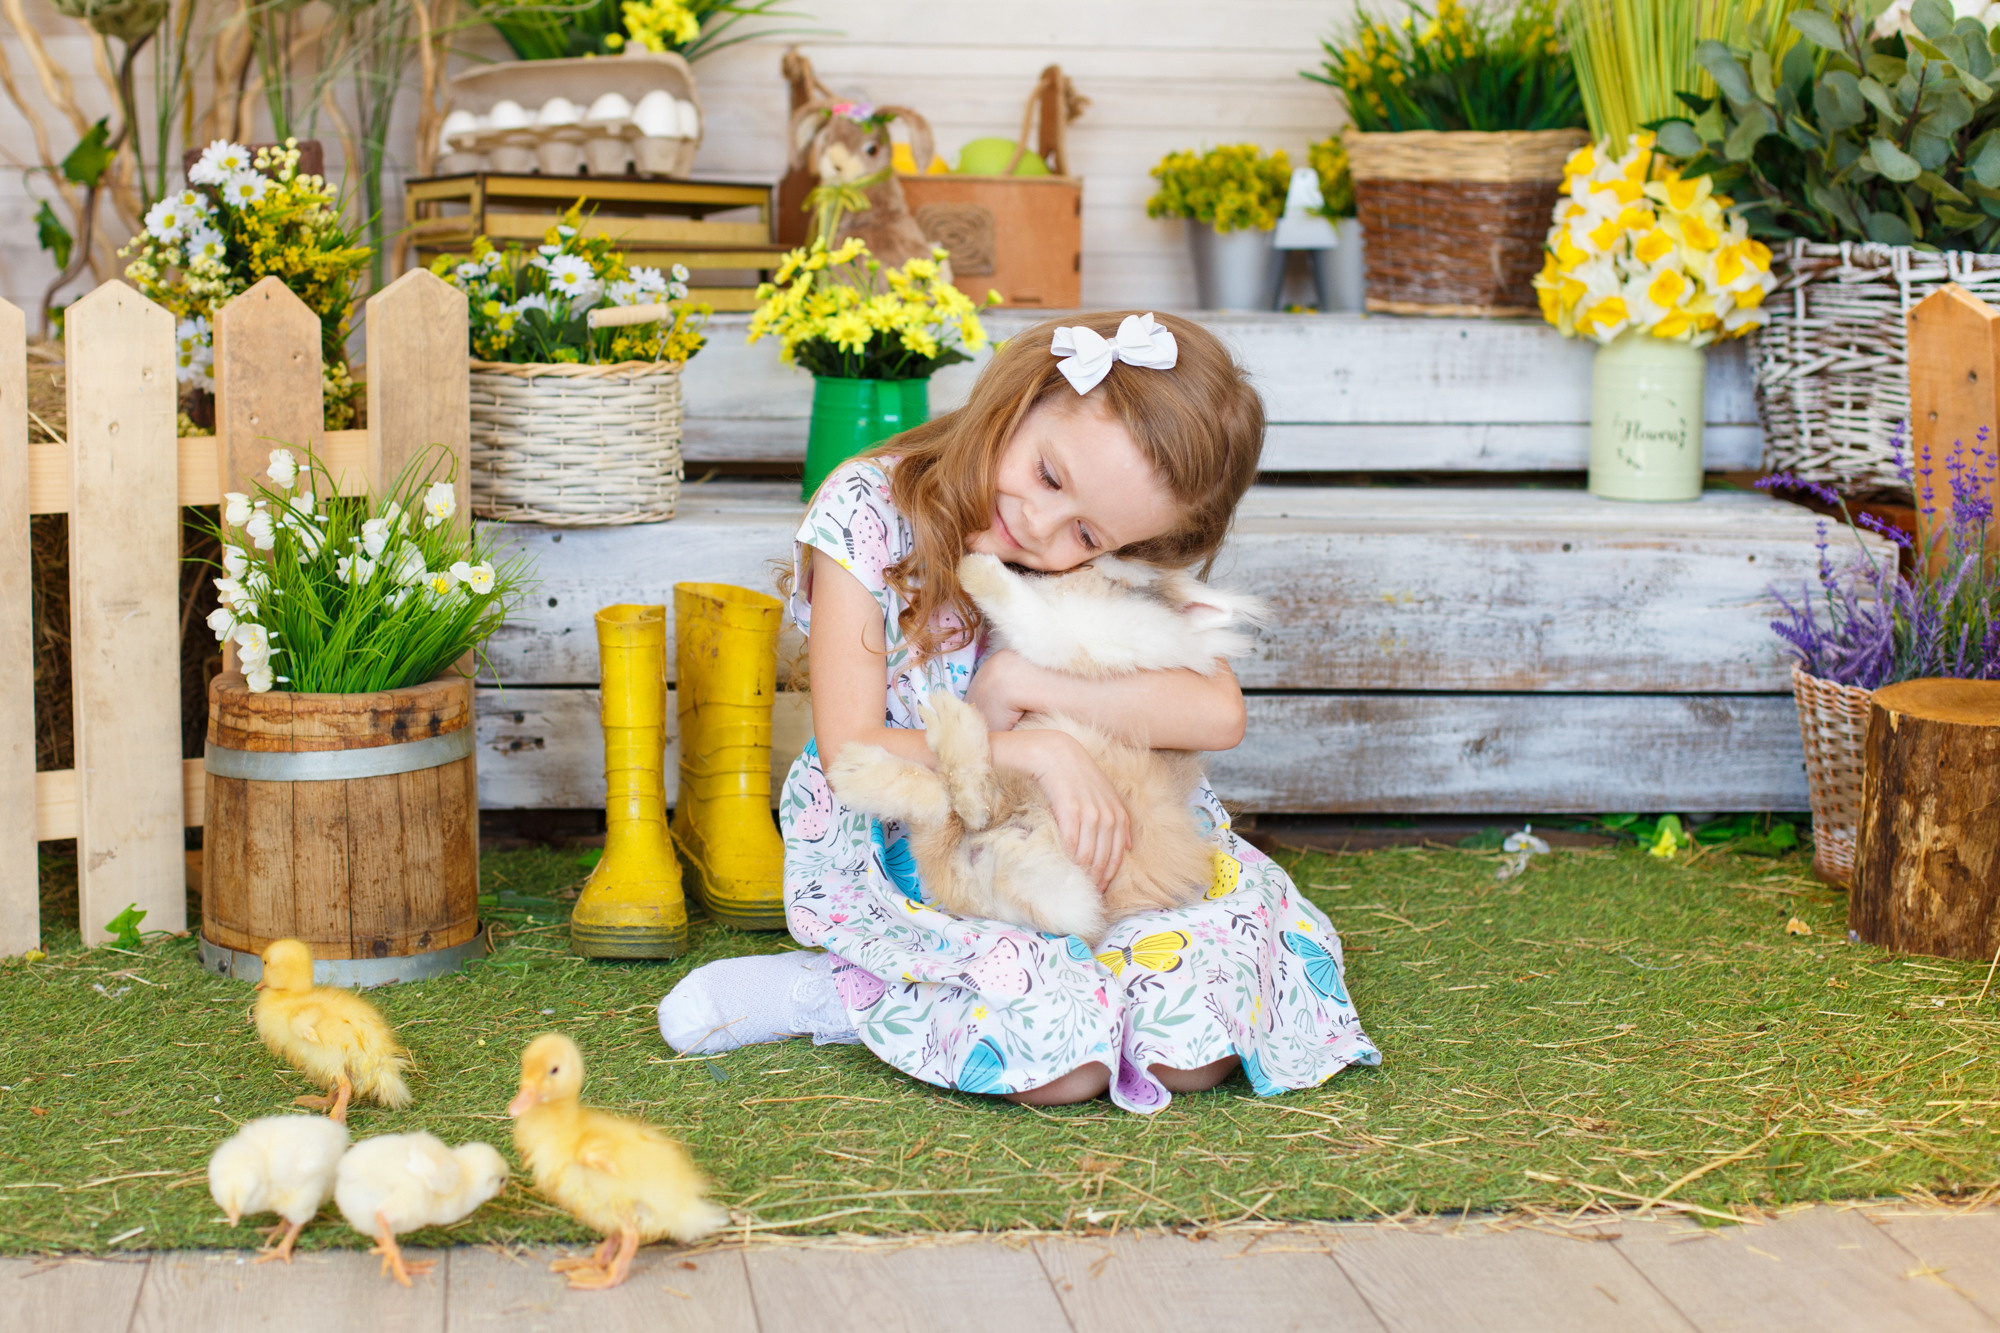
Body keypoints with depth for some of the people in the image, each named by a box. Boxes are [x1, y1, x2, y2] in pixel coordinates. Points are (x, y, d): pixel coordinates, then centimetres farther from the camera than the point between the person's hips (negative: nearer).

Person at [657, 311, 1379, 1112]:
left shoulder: (1116, 563, -6)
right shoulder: (869, 513, -15)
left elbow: (1218, 714, -19)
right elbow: (853, 750, -18)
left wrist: (1022, 684, -24)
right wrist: (1037, 751, -28)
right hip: (899, 859, -4)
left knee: (1195, 1055, -18)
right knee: (1066, 1063, -27)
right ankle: (835, 991, -3)